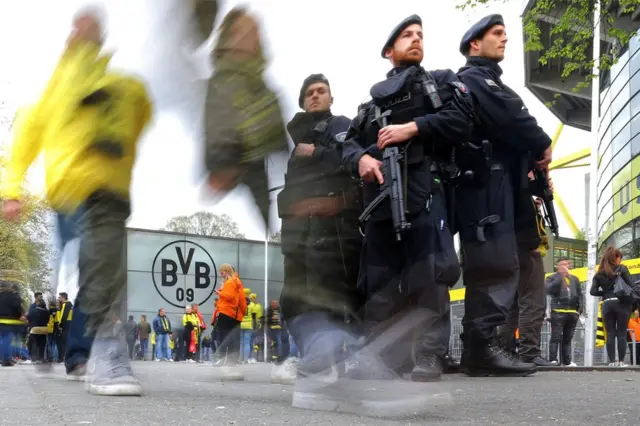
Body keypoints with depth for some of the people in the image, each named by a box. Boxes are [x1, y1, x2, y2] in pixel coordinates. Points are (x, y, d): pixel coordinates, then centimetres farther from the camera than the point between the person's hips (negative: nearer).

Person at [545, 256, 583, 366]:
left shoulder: (574, 279, 21)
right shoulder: (552, 278, 6)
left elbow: (580, 294, 21)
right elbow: (549, 290, -14)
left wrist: (580, 308, 7)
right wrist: (560, 275, -11)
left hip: (573, 312, 5)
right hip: (558, 311, -5)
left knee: (568, 338, 9)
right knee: (556, 337, -9)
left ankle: (566, 361, 12)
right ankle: (553, 359, -11)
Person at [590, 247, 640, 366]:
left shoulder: (600, 274, 11)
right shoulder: (622, 269, 2)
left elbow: (593, 291, 3)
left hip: (607, 304, 3)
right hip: (621, 303, -2)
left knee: (610, 334, 4)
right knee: (621, 333, 2)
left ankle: (612, 361, 1)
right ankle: (621, 361, 0)